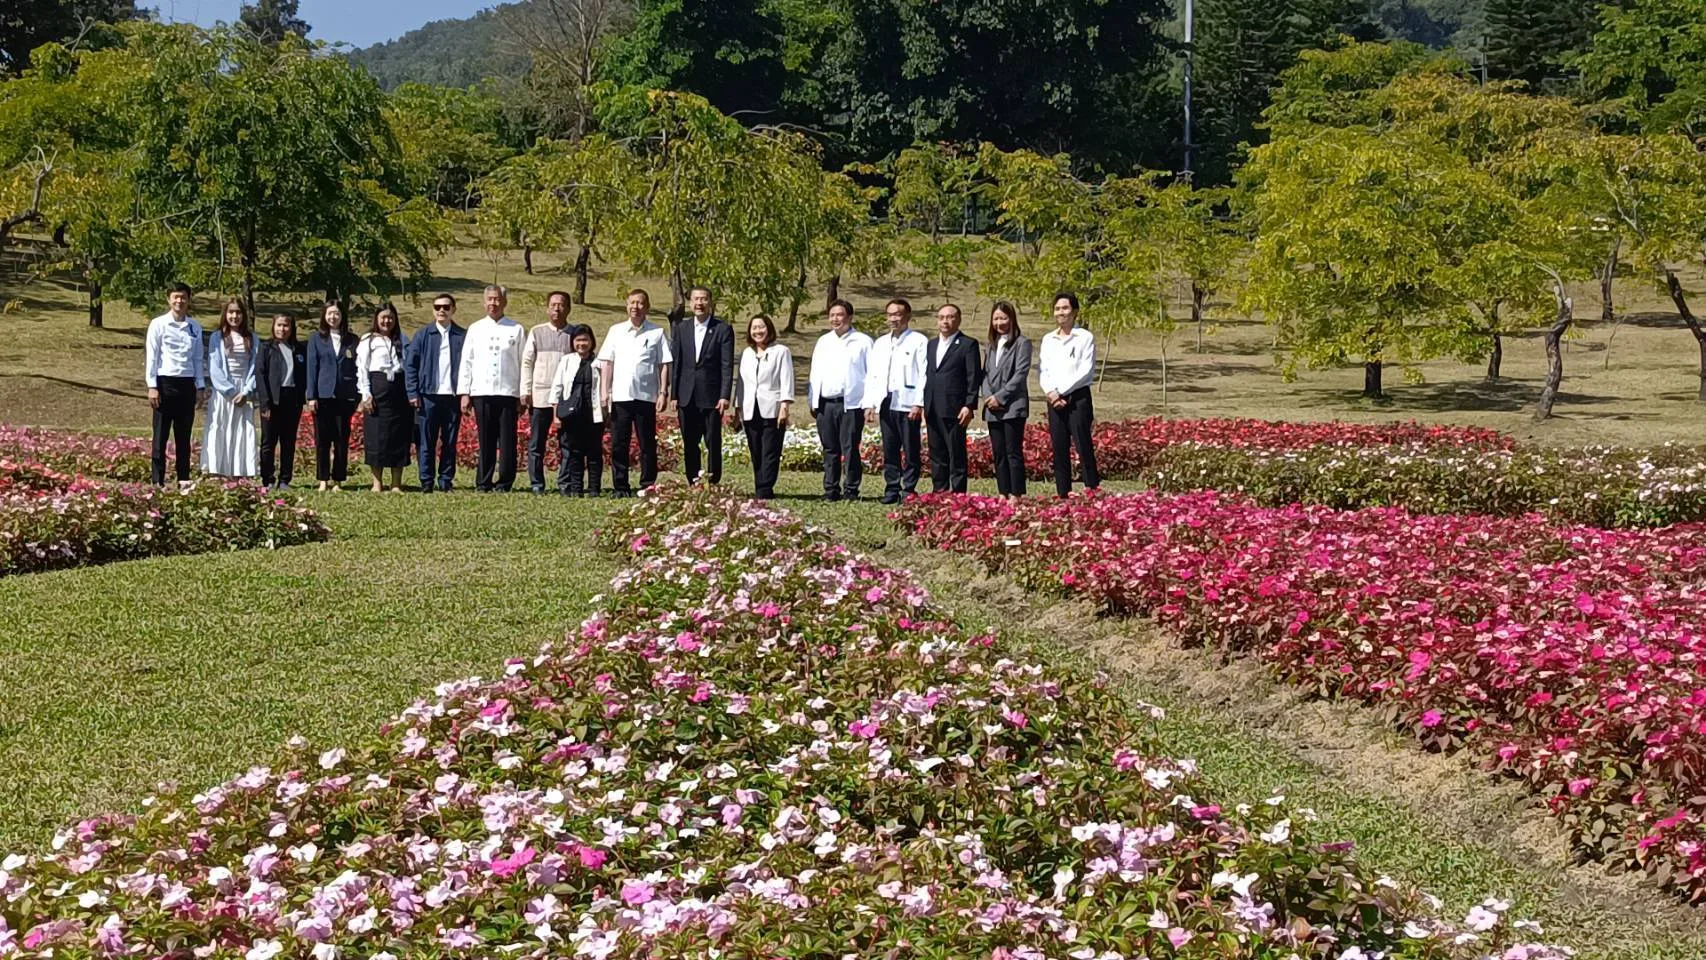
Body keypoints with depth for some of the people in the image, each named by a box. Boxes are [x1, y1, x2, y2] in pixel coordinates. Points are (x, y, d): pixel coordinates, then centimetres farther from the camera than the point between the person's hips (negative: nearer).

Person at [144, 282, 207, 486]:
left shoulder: (194, 327, 11)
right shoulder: (159, 324, -1)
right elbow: (151, 356, -3)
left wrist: (201, 387, 10)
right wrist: (152, 386, -9)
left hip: (187, 384, 4)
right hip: (165, 382, -4)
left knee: (184, 436, 9)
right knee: (161, 435, 0)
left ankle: (184, 479, 13)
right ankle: (158, 480, 1)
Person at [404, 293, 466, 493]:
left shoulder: (463, 336, 6)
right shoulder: (423, 335, 7)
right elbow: (410, 364, 6)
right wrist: (413, 393, -3)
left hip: (453, 396, 0)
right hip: (428, 395, 0)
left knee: (450, 442, 4)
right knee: (426, 442, 0)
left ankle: (446, 481, 10)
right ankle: (427, 482, 3)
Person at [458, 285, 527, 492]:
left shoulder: (516, 330, 7)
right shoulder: (475, 329, 12)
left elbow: (524, 363, 6)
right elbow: (466, 362, 11)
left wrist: (524, 394, 0)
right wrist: (464, 393, 4)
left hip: (508, 393, -1)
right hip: (482, 393, 1)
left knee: (507, 442, -3)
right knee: (485, 442, 2)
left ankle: (504, 484, 3)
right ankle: (483, 484, 6)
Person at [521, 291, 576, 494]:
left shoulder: (575, 334, 7)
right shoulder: (536, 333, 9)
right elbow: (527, 362, 9)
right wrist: (526, 391, 1)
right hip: (540, 397, 1)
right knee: (536, 443, 1)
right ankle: (536, 484, 6)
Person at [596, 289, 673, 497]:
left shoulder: (657, 333, 5)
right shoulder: (616, 331, 11)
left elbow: (664, 364, 3)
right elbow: (607, 362, 10)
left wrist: (663, 392, -4)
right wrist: (605, 391, 2)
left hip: (646, 396, -2)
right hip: (620, 396, 2)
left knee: (647, 444, 2)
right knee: (618, 444, 2)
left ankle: (648, 486, 7)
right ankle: (620, 487, 7)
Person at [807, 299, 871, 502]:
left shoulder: (862, 342, 1)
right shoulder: (823, 342, 16)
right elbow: (815, 373, 18)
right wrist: (812, 402, 11)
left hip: (851, 403, -5)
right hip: (825, 403, 5)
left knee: (850, 449, -5)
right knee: (830, 450, 7)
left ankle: (851, 490, -1)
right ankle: (831, 490, 12)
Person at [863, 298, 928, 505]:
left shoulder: (918, 341, 0)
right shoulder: (880, 343, 19)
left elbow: (924, 375, -6)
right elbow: (871, 375, 17)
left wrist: (919, 404, -14)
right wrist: (870, 403, 8)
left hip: (908, 404, -5)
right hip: (886, 403, 5)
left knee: (911, 451, -3)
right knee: (889, 451, 7)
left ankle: (909, 490, 2)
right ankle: (892, 490, 12)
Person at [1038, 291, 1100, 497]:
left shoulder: (1084, 338, -1)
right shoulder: (1048, 339, 14)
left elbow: (1086, 372, -8)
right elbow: (1042, 371, 9)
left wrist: (1062, 391, -12)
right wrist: (1051, 392, -8)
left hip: (1077, 397, -5)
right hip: (1054, 400, 5)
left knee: (1084, 448, -8)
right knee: (1059, 450, 4)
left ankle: (1093, 493, -8)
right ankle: (1062, 494, 8)